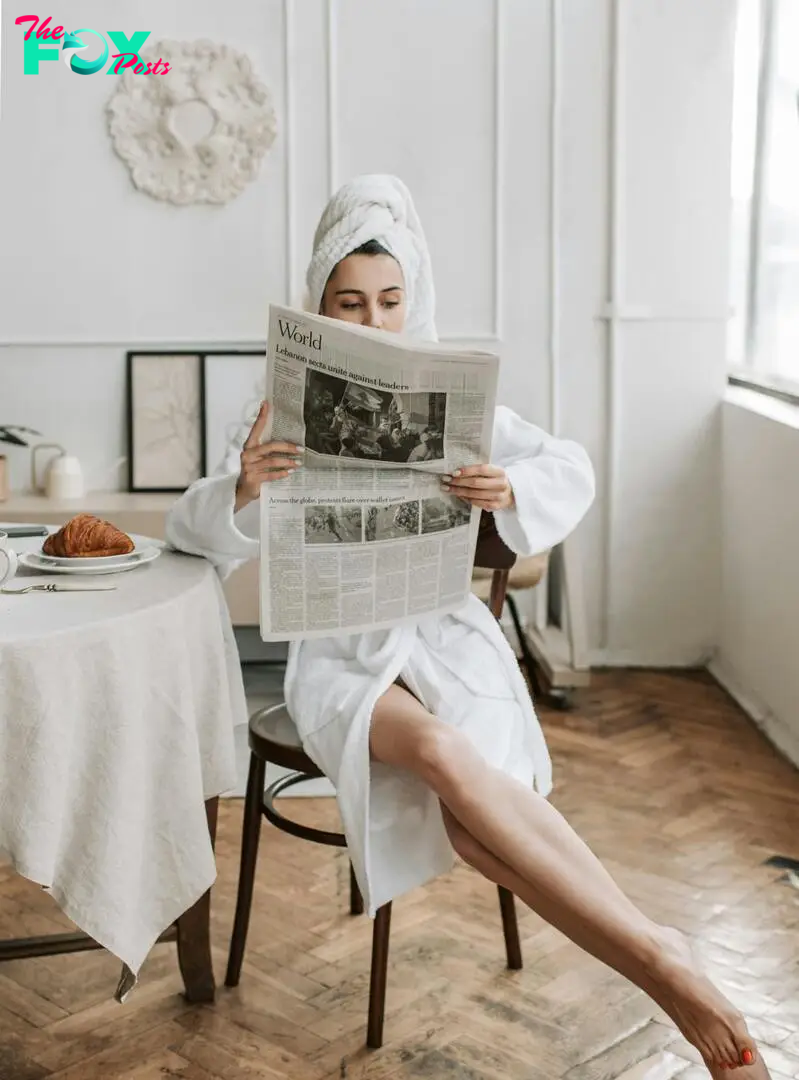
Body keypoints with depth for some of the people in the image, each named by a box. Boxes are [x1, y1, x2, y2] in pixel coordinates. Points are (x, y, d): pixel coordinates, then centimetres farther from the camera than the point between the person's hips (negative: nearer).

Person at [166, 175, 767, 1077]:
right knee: (440, 751, -35)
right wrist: (240, 490, -24)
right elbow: (187, 528, 1)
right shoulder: (290, 407, 6)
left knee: (462, 817, -32)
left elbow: (572, 470, 5)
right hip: (339, 650, -1)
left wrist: (512, 489, -19)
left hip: (443, 631, 1)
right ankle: (661, 959, -34)